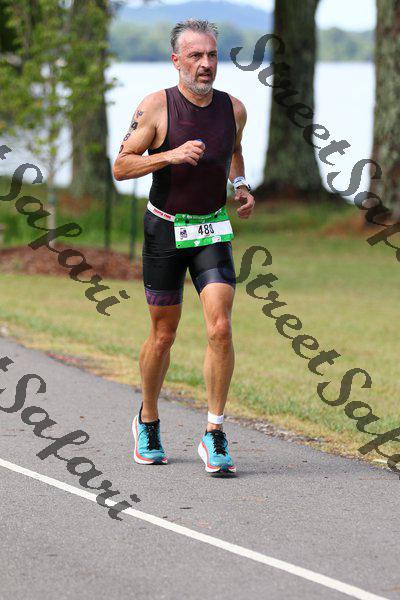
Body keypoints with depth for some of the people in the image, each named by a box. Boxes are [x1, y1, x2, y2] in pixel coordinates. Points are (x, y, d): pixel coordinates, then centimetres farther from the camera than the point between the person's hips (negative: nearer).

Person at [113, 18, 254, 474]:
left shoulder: (233, 109, 0)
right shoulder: (156, 107, -11)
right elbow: (121, 166, -10)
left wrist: (241, 187, 4)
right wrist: (170, 155, -24)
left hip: (212, 231, 2)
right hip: (165, 230, -2)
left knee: (220, 328, -14)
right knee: (163, 336, 8)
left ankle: (214, 434, -6)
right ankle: (148, 422, 31)